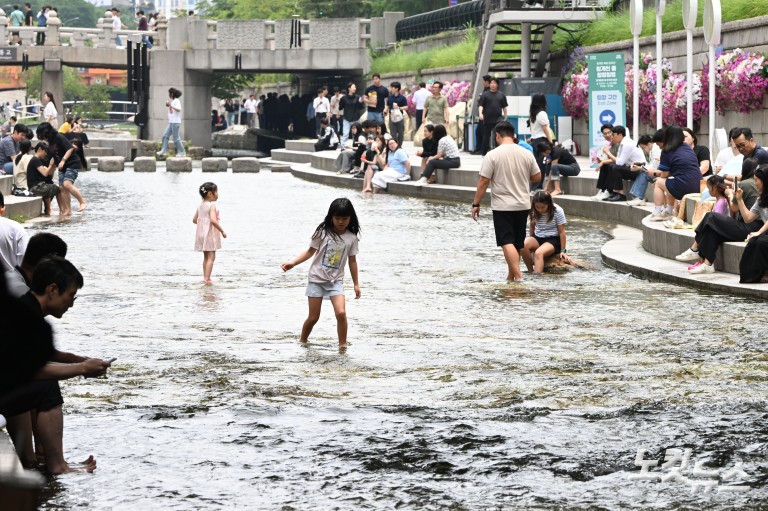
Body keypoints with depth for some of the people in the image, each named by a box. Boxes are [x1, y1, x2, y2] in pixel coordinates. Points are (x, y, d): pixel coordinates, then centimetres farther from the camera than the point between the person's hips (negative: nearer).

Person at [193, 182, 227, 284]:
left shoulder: (200, 205, 8)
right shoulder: (212, 205, -16)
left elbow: (194, 220, 14)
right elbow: (213, 220, -27)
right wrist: (222, 231, -19)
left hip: (201, 233, 8)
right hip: (210, 234, -8)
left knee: (206, 257, 17)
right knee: (211, 257, -6)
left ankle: (205, 277, 19)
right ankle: (207, 278, -13)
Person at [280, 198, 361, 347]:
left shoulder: (352, 237, -2)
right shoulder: (323, 232, -7)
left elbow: (352, 260, 7)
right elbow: (310, 251, 0)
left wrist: (356, 284, 9)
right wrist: (292, 262, -11)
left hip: (336, 281, 1)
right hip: (316, 279, -1)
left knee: (341, 313, -18)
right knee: (313, 317, 3)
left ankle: (342, 345, -6)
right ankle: (302, 340, 27)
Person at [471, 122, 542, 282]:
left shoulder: (492, 155, -11)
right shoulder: (526, 154, 2)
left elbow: (483, 181, -12)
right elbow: (537, 177, 9)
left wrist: (476, 204, -4)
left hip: (502, 207, -5)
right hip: (523, 205, 5)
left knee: (507, 242, -6)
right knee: (518, 243, 15)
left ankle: (517, 275, -18)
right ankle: (511, 275, 25)